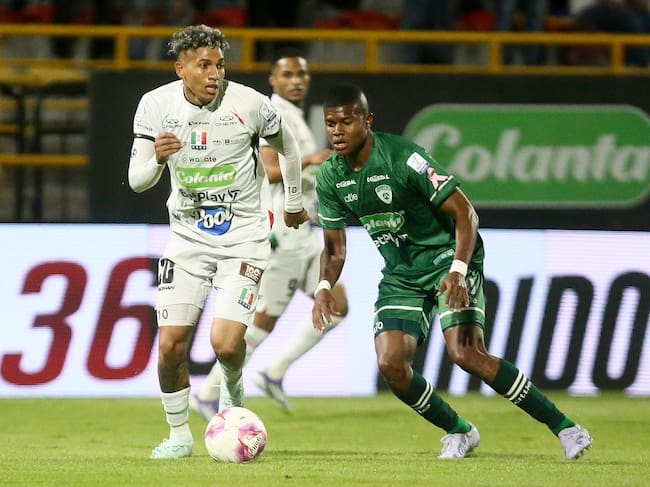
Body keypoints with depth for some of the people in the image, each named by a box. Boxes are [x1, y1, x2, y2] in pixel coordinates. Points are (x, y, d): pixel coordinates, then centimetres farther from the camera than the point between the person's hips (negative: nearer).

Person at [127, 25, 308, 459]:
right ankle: (179, 434, 14)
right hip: (187, 236, 2)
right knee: (172, 342, -8)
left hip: (243, 236, -2)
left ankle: (233, 387, 21)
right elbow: (136, 180, -7)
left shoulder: (249, 104, -13)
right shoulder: (156, 104, -8)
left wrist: (294, 203, 20)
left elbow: (288, 146, 8)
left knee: (225, 343, -16)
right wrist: (156, 159, -30)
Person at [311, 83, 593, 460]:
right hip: (400, 274, 6)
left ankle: (564, 427, -15)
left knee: (466, 353, -24)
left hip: (446, 257, -6)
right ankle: (459, 432, 11)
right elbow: (335, 247, 10)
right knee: (391, 364, -13)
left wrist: (458, 271, -33)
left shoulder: (403, 157, -21)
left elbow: (464, 212, -19)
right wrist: (324, 287, -11)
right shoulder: (330, 178, -2)